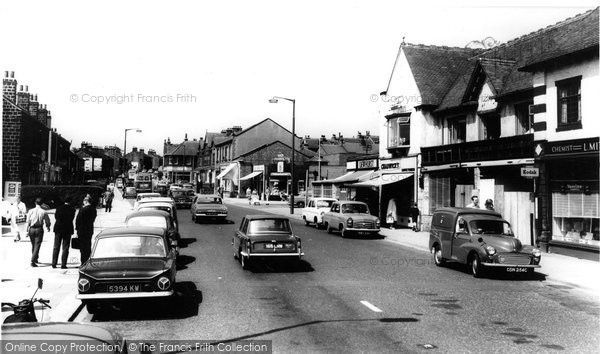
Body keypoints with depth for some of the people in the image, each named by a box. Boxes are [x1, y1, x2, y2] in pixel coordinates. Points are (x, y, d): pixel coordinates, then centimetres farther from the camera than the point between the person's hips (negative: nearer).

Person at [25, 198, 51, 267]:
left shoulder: (31, 211, 0)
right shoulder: (44, 212, -4)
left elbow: (28, 222, -1)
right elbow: (47, 222, 3)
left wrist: (27, 230, 4)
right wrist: (48, 228, 23)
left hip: (31, 229, 3)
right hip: (39, 229, -3)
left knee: (33, 245, 19)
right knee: (37, 245, -2)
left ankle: (35, 259, 33)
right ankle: (33, 261, -12)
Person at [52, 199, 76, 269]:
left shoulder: (59, 208, -1)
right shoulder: (72, 209, -7)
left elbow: (56, 216, -2)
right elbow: (71, 219, -5)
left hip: (58, 229, 2)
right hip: (67, 229, -2)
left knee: (56, 247, 11)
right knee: (65, 248, 3)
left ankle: (54, 264, 11)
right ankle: (63, 265, 0)